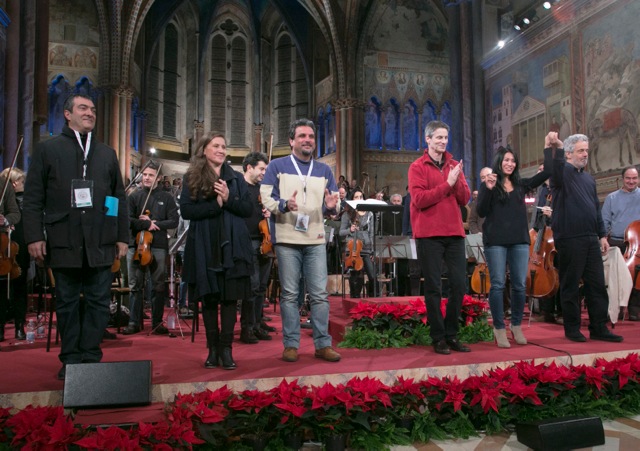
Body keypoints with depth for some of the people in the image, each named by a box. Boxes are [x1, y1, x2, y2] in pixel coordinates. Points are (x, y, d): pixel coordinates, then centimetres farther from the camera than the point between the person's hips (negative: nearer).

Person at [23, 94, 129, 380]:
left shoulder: (107, 154, 15)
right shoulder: (47, 149, 7)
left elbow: (119, 198, 13)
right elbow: (33, 197, 2)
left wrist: (122, 236, 6)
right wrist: (34, 236, -7)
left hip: (101, 243, 2)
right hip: (63, 241, -2)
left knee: (98, 302, 3)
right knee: (67, 302, 7)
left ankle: (91, 357, 12)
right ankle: (70, 359, 17)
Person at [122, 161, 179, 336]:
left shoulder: (166, 197, 6)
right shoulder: (134, 196, 7)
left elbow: (174, 221, 0)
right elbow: (127, 219, -4)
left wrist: (154, 223, -10)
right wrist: (146, 225, -13)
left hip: (158, 246, 0)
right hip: (136, 245, 1)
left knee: (158, 286, 4)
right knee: (135, 286, 5)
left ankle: (157, 323, 12)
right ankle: (134, 323, 11)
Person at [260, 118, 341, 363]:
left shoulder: (324, 170, 16)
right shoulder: (277, 166, 6)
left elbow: (333, 205, 11)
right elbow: (265, 198, -3)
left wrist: (331, 206, -12)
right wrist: (284, 205, -22)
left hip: (316, 240, 3)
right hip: (287, 240, -3)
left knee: (320, 294, 2)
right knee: (290, 294, 3)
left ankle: (323, 343, 10)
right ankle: (291, 344, 12)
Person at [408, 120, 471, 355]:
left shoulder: (453, 166, 14)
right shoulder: (418, 167, -1)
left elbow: (464, 199, 7)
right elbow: (419, 200, -14)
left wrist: (457, 181, -11)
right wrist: (447, 184, -15)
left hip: (454, 233, 5)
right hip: (429, 234, -5)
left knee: (459, 285, 5)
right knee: (433, 288, 0)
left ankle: (451, 334, 17)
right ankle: (438, 338, 10)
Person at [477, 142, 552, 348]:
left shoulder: (521, 184, 13)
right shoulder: (488, 184, 2)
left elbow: (547, 172, 13)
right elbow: (481, 213, -7)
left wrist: (548, 147, 12)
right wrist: (488, 189, -18)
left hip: (520, 240, 4)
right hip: (495, 241, -4)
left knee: (520, 285, 5)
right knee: (498, 285, -2)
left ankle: (517, 326, 20)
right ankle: (499, 328, 6)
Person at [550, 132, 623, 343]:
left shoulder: (588, 178, 19)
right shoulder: (563, 172, -3)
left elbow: (596, 209, 22)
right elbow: (557, 170, -30)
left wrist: (602, 235, 17)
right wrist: (557, 148, -45)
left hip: (591, 239, 7)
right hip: (569, 240, -7)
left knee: (597, 285, 8)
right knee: (570, 286, 2)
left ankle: (599, 328, 16)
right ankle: (572, 329, 13)